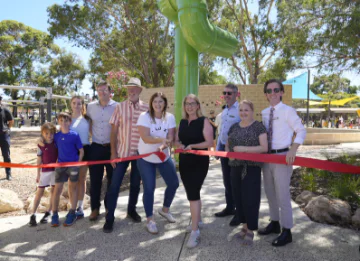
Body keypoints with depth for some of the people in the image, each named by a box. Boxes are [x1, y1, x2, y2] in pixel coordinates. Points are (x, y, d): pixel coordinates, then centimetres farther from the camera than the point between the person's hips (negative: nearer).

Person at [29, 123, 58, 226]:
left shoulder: (56, 143, -5)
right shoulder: (41, 145, -5)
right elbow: (39, 160, 1)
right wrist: (38, 174, 3)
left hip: (56, 170, 1)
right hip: (45, 171, 0)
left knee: (53, 191, 6)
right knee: (39, 192, 2)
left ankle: (48, 213, 18)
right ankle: (33, 215, 8)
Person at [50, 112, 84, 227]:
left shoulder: (75, 135, -8)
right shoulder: (56, 136, 2)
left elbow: (81, 151, -3)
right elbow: (56, 150, 11)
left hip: (73, 165, -2)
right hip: (61, 165, 2)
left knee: (72, 188, 7)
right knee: (57, 189, 2)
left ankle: (72, 213, 19)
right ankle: (54, 214, 15)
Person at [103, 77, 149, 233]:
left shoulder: (146, 108, -1)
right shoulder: (120, 107, -3)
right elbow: (114, 131, -2)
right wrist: (113, 152, -6)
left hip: (140, 152, 1)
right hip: (122, 151, -1)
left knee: (135, 184, 14)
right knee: (114, 185, 0)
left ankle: (131, 210, 34)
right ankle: (109, 217, 12)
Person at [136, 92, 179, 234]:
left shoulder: (170, 117, -5)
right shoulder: (144, 116, -15)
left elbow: (170, 138, -12)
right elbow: (145, 138, -25)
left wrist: (164, 146, -34)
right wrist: (162, 139, -39)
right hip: (146, 158, -4)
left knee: (174, 183, 9)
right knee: (149, 188, -2)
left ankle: (165, 209, 35)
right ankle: (150, 220, 16)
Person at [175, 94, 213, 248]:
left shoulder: (204, 121, -7)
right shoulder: (182, 122, 10)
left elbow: (209, 142, -14)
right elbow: (177, 140, 13)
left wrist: (192, 146, -23)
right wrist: (180, 145, -9)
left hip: (199, 162, -6)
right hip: (184, 162, 6)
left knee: (193, 193, -12)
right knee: (192, 193, 17)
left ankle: (195, 231, -6)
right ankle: (198, 219, 38)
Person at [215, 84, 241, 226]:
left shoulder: (240, 109, -14)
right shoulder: (224, 111, 12)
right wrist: (217, 149, 17)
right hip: (224, 148, 8)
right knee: (227, 180, 16)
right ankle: (230, 207, 32)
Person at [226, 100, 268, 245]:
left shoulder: (258, 126, -5)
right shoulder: (234, 127, 11)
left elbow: (264, 147, -13)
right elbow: (227, 145, 21)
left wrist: (244, 149, -21)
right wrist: (229, 153, 0)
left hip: (252, 168, -5)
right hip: (236, 167, 6)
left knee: (250, 198, -2)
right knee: (238, 197, 12)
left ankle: (251, 229, 14)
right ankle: (245, 224, 30)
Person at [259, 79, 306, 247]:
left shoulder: (288, 111, -8)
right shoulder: (264, 113, 9)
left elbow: (301, 131, -9)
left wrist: (293, 150, -22)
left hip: (282, 156, -6)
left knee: (282, 195, -1)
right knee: (270, 193, 17)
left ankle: (286, 232, 14)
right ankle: (275, 223, 35)